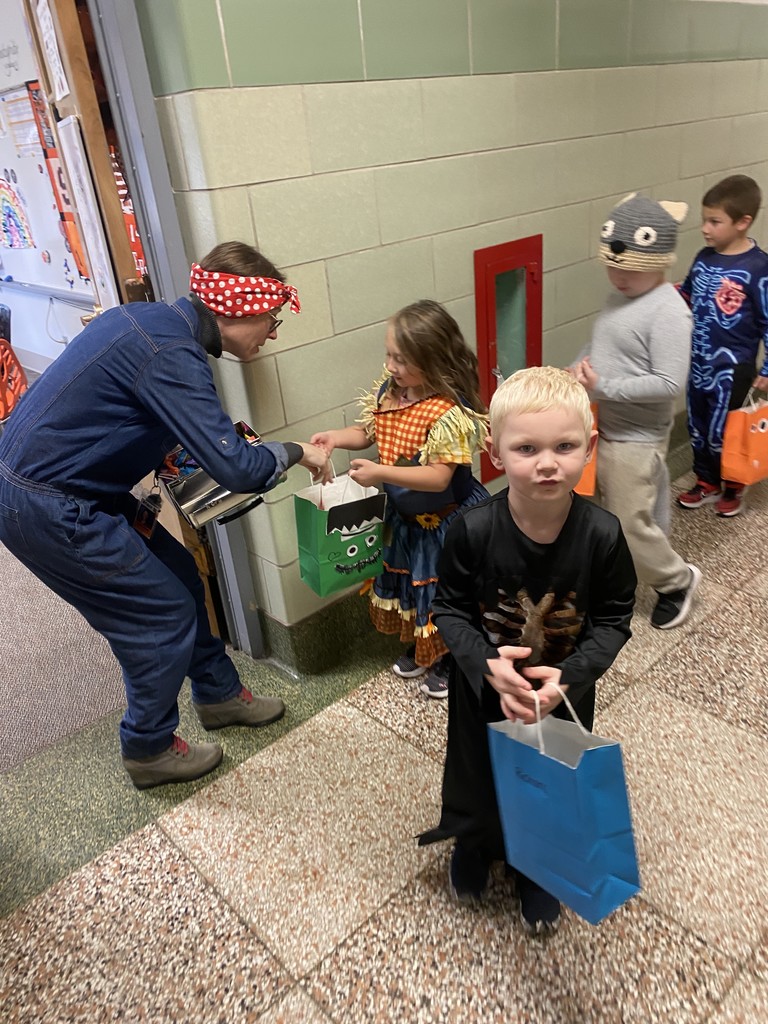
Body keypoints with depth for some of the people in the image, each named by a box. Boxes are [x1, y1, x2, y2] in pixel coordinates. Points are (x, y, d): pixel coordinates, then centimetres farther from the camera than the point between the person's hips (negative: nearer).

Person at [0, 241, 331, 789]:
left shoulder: (156, 318, 4)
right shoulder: (170, 353, -26)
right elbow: (237, 469, -29)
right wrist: (296, 452, -11)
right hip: (48, 509, -9)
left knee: (178, 573, 16)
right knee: (164, 613, 2)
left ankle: (219, 692, 35)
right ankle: (149, 750, 23)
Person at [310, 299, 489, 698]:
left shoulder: (448, 413, -31)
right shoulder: (388, 389, -9)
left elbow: (439, 478, -32)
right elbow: (368, 431, 4)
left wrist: (380, 473, -38)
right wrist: (336, 437, -16)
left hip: (446, 522, -8)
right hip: (404, 516, 8)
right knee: (408, 582, 24)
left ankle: (449, 662, 36)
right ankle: (420, 648, 49)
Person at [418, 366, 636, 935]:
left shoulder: (602, 534, -23)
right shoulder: (473, 530, -25)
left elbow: (614, 620, -12)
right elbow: (450, 609, -13)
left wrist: (568, 676, -26)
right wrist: (487, 664, -29)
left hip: (565, 692, 1)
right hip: (485, 689, 0)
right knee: (480, 771, 23)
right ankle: (475, 847, 58)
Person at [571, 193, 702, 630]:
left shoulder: (668, 312, -21)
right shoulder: (621, 296, 6)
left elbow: (670, 384, -26)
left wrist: (604, 388, -25)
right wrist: (580, 367, 0)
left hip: (635, 439, -8)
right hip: (603, 428, 8)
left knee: (631, 524, 3)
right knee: (606, 512, 21)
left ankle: (678, 580, 29)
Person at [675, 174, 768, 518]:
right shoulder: (704, 257, -1)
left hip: (731, 367, -6)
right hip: (697, 361, 6)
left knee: (722, 433, 7)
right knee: (697, 427, 17)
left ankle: (734, 487, 32)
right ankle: (707, 483, 38)